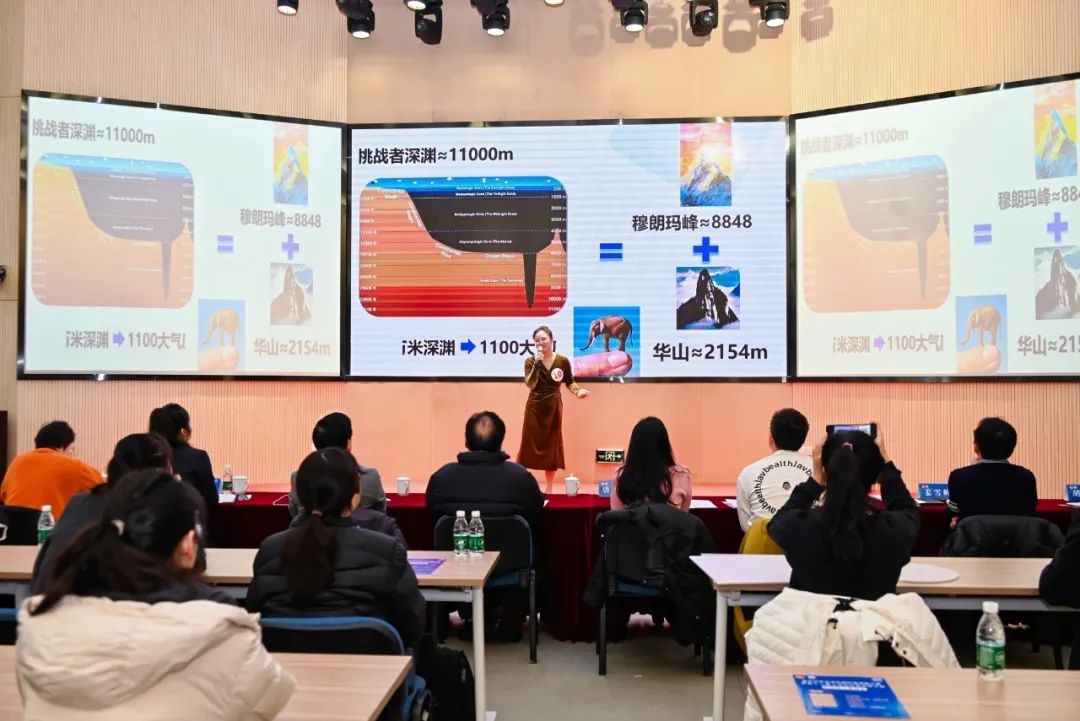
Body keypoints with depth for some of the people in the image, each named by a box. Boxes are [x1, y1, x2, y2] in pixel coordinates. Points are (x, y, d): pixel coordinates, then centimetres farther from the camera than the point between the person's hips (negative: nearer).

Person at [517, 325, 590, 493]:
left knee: (552, 445, 7)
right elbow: (530, 384, -17)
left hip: (553, 407, 1)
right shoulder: (530, 361, -4)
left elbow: (570, 382, 9)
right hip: (534, 407, -1)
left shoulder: (562, 360, -3)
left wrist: (578, 391, -10)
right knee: (529, 444, -1)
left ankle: (549, 488, 18)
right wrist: (537, 363, -23)